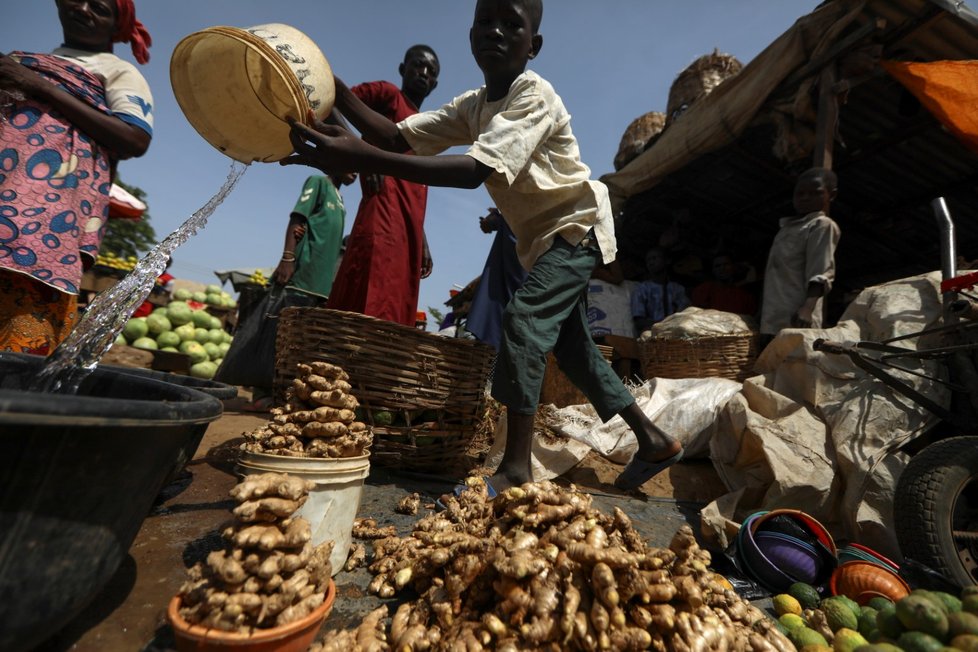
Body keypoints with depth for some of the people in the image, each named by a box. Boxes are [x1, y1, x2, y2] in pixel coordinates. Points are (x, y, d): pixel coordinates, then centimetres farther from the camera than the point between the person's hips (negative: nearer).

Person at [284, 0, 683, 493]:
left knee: (523, 317, -27)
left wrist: (364, 159, -45)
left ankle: (515, 467, -19)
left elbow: (475, 171, -38)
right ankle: (654, 440, 23)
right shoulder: (473, 107, 3)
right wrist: (337, 93, -20)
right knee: (570, 345, 9)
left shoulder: (534, 97, -21)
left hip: (578, 225, -8)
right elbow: (398, 138, -5)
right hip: (543, 235, 8)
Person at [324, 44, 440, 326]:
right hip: (383, 214, -7)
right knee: (368, 307, -19)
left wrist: (422, 243, 21)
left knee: (396, 314, 0)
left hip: (408, 230, 7)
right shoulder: (387, 93, 14)